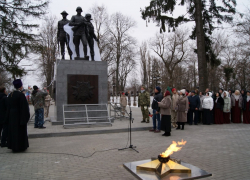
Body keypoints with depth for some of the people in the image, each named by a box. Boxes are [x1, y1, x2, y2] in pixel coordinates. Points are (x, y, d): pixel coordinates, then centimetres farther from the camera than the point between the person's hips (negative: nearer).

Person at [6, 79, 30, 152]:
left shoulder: (10, 95, 5)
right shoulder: (21, 95, -18)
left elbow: (9, 107, 11)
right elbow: (24, 107, -19)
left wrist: (8, 117, 17)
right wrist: (25, 118, -13)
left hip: (11, 116, 7)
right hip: (19, 116, -7)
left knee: (12, 131, 15)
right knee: (20, 131, 3)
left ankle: (13, 146, 25)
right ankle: (19, 146, 10)